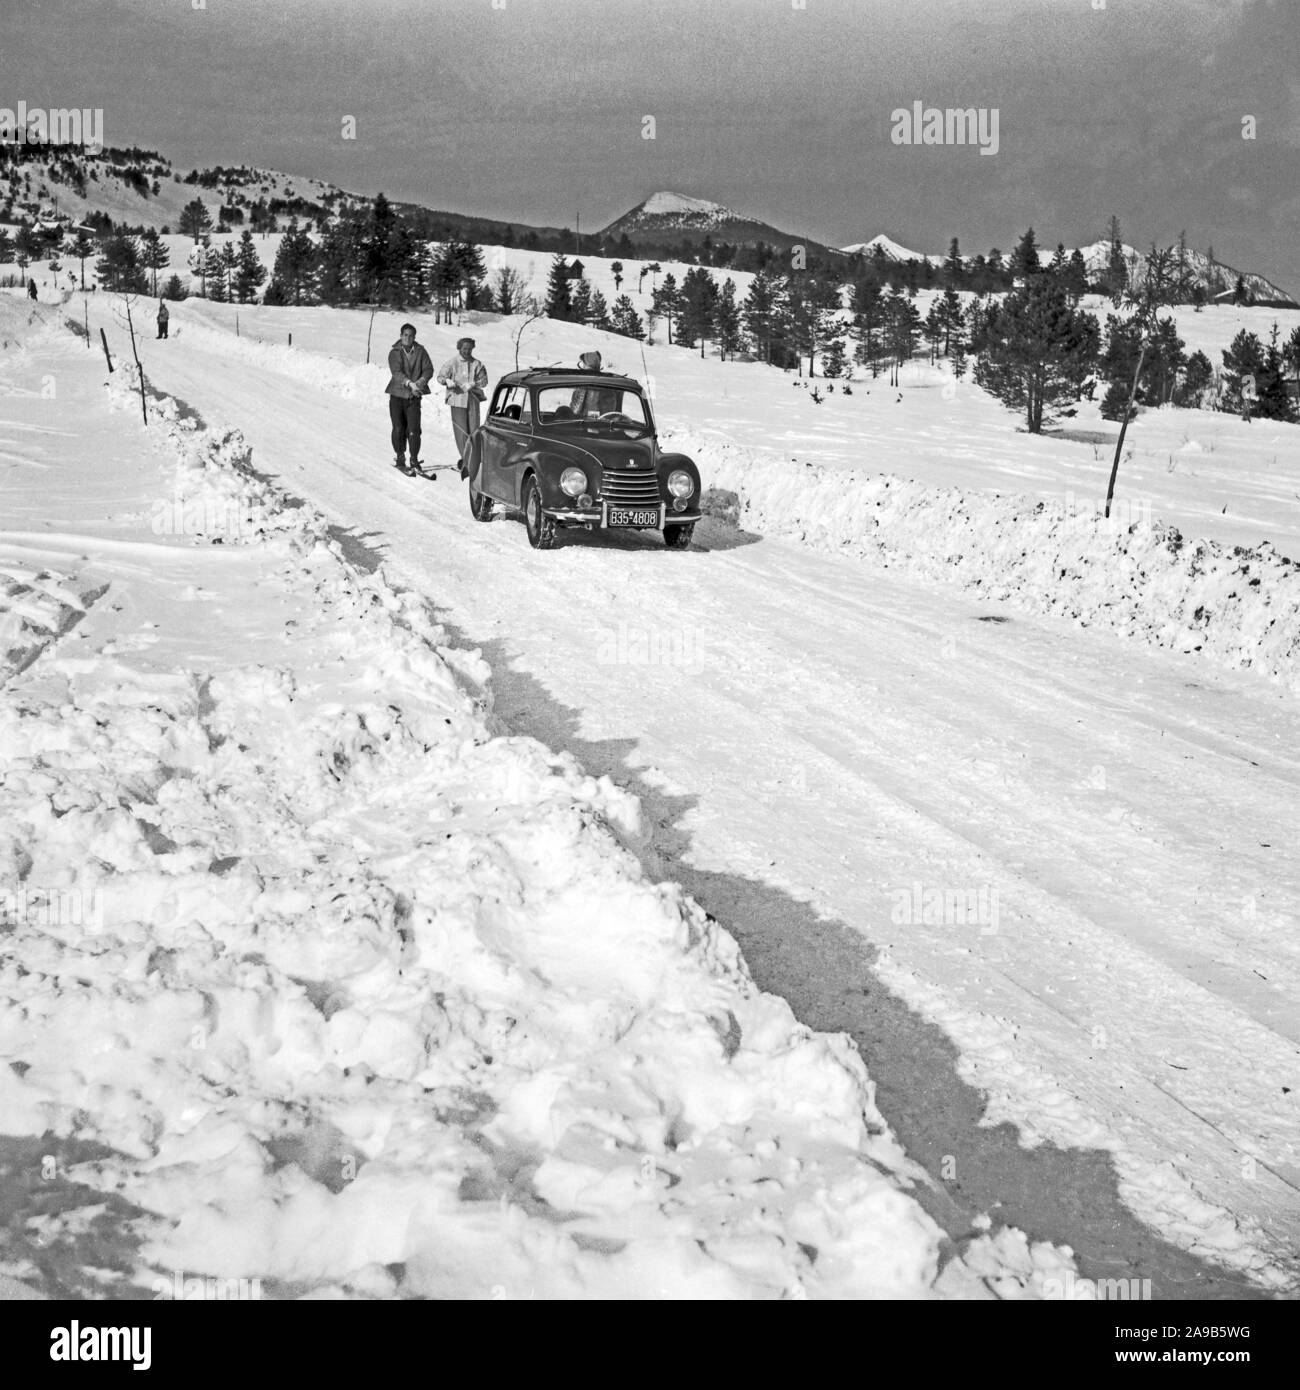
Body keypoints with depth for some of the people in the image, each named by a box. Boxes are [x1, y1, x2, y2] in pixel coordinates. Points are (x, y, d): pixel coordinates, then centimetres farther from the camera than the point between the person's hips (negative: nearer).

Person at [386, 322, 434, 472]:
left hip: (414, 397, 0)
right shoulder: (394, 352, -2)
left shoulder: (420, 351, 4)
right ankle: (399, 457, 18)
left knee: (414, 430, -6)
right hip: (397, 394, 0)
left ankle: (414, 460, 3)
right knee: (399, 429, 4)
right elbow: (396, 372, -14)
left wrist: (421, 381, -19)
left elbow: (428, 369, 0)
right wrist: (410, 383, -28)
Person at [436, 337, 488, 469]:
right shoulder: (452, 363, -2)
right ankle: (463, 458, 4)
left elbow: (483, 381, 7)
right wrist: (447, 381, -21)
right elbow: (440, 377, 1)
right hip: (457, 400, -2)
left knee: (474, 429, 0)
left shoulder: (477, 364, 4)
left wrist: (472, 384, -11)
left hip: (473, 400, 2)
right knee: (461, 430, -3)